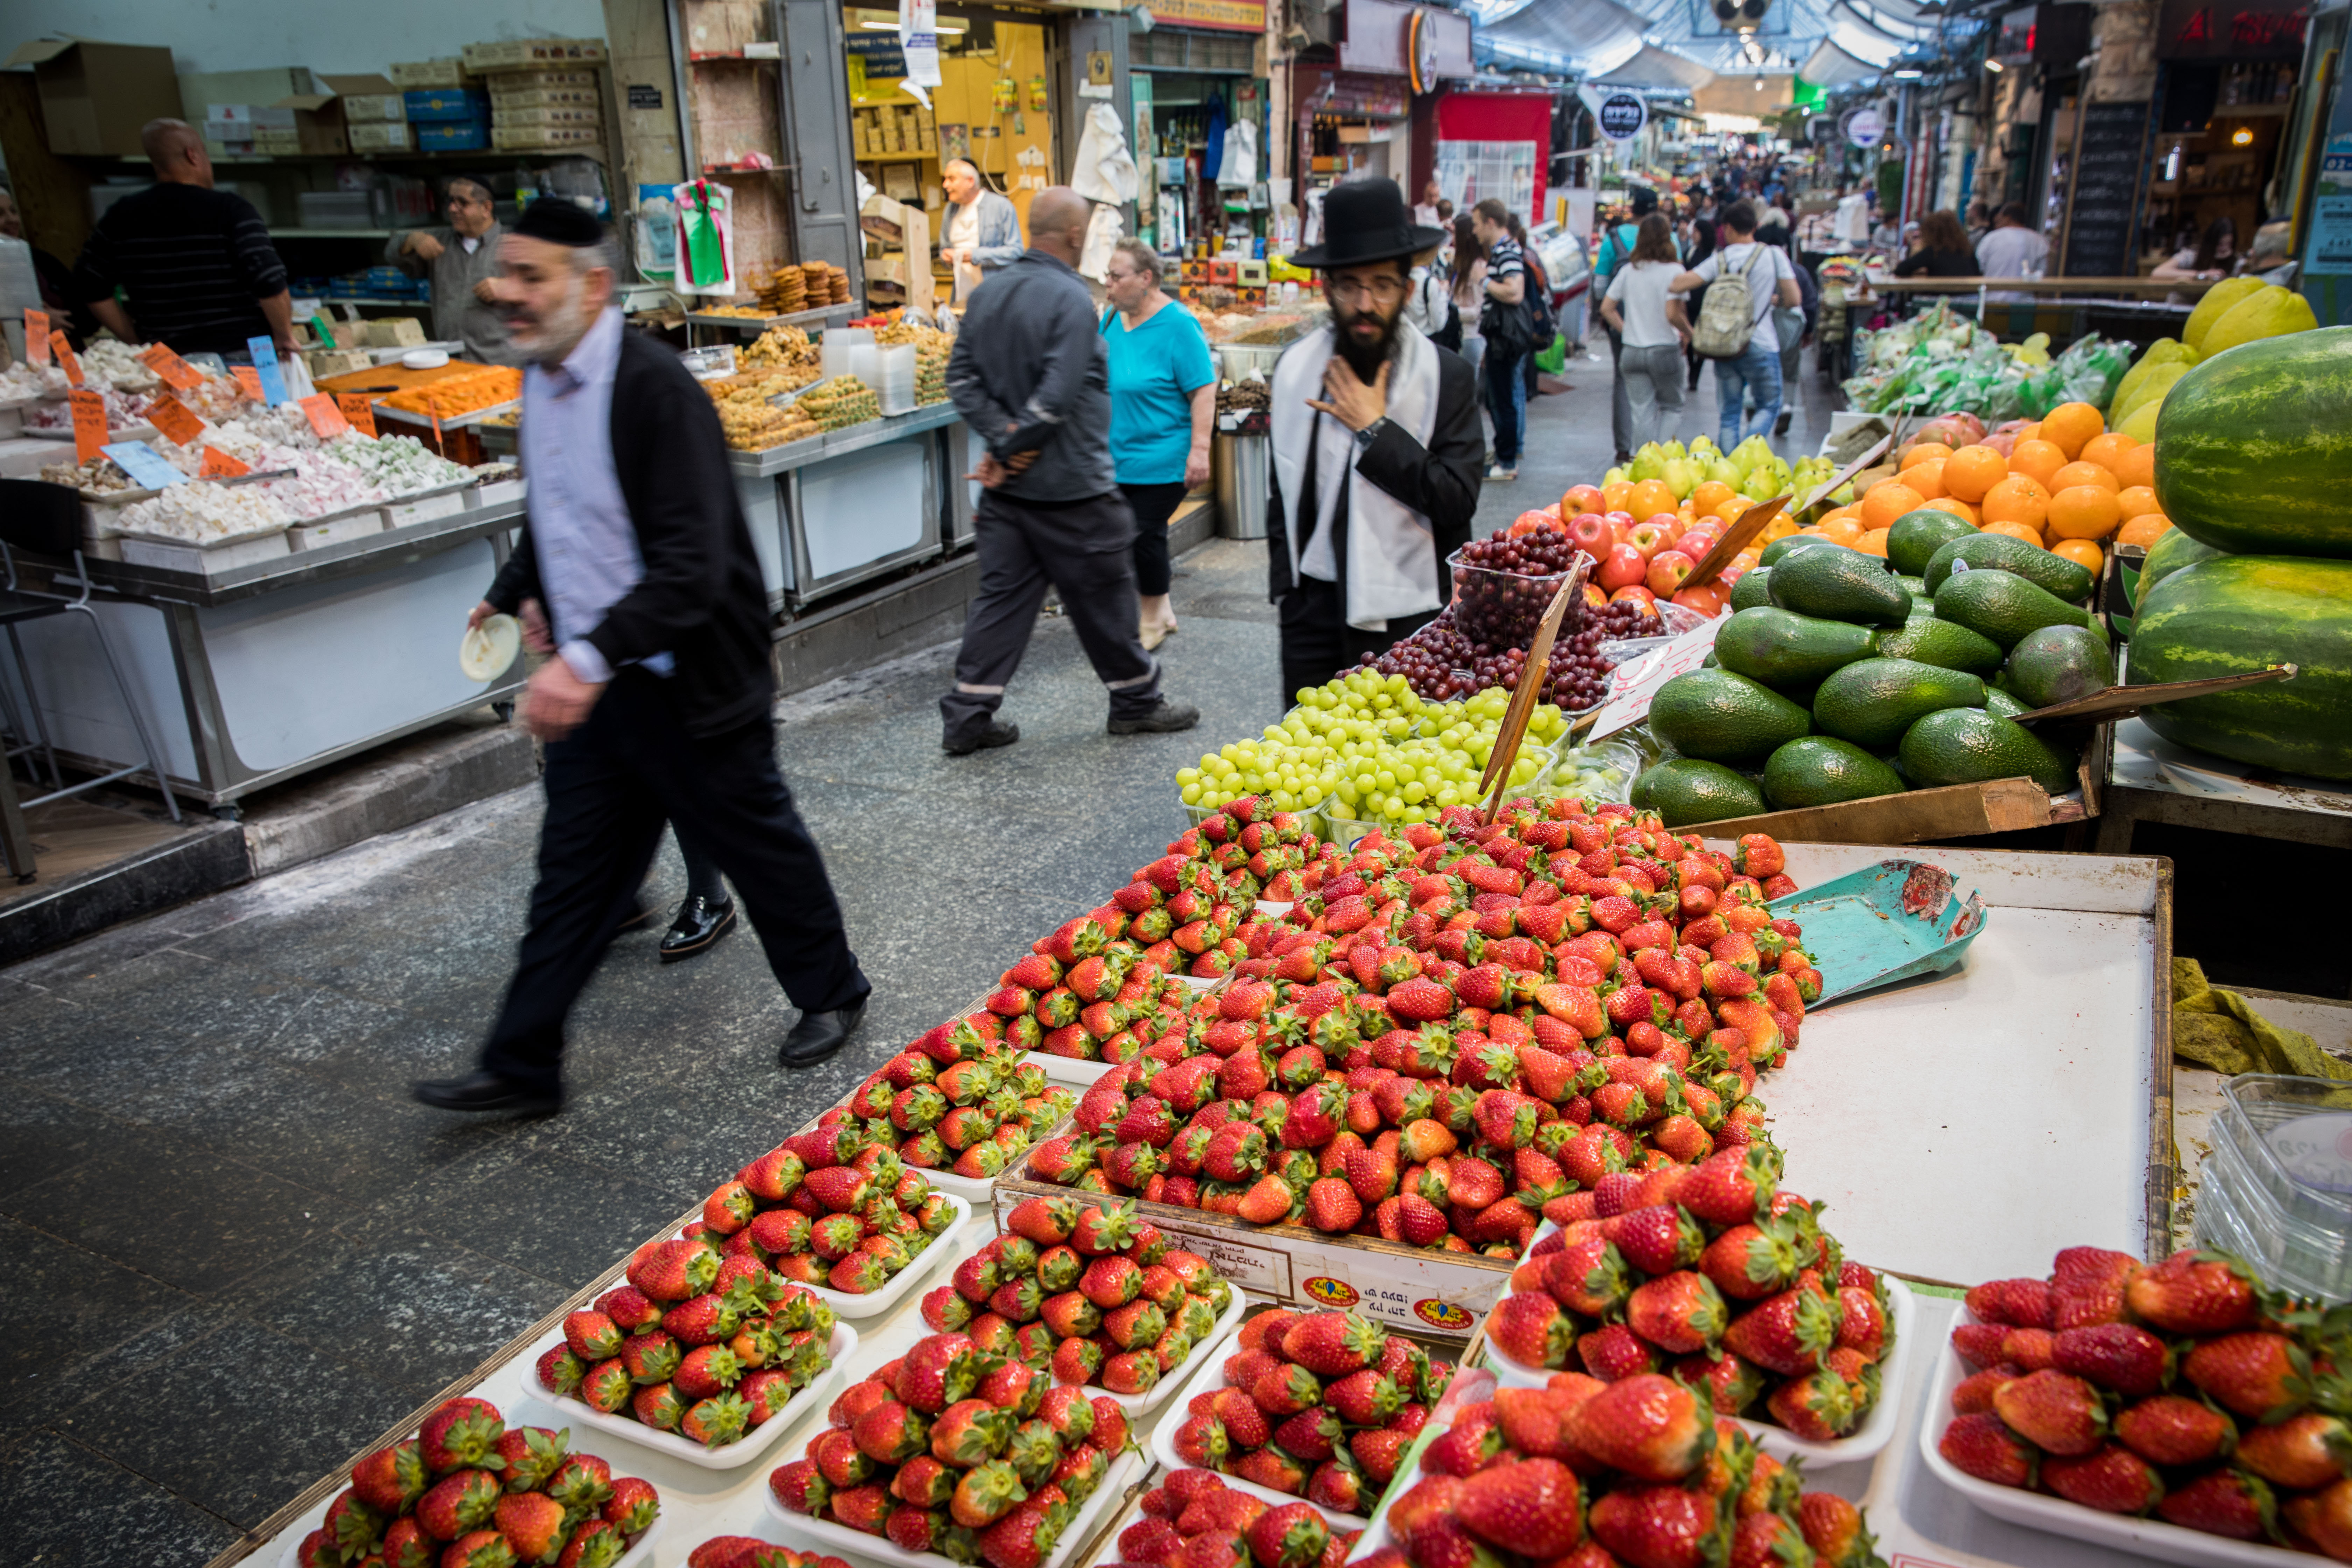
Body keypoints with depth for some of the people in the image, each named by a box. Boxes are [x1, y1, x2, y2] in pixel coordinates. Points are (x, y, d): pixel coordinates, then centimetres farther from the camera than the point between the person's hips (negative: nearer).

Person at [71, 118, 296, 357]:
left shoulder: (121, 216, 8)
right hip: (243, 354, -4)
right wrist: (284, 336, -5)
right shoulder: (230, 210, -8)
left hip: (165, 360, 4)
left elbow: (90, 287, 11)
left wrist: (135, 340, 16)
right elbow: (269, 281, -18)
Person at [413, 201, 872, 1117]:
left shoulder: (654, 389, -21)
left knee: (759, 844, 10)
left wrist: (589, 658, -37)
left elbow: (692, 567, -29)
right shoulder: (540, 380, 6)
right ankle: (520, 1068, 21)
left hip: (684, 683, -7)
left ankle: (831, 996, 33)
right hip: (590, 685, 7)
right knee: (574, 870, 12)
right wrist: (518, 590, 16)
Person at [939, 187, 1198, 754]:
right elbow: (1057, 396, -24)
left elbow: (962, 377, 3)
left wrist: (1002, 439, -7)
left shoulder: (987, 293, 6)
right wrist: (1015, 448, -12)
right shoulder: (1071, 299, -17)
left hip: (1008, 488, 7)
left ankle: (967, 717, 11)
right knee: (1104, 597, 9)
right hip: (1070, 486, -7)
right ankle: (1136, 701, 25)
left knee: (1002, 595, 11)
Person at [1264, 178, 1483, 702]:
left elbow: (1458, 501, -14)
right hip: (1315, 605, 3)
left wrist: (1375, 429, -15)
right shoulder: (1296, 367, 5)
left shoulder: (1447, 377, -5)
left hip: (1406, 613, -3)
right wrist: (1284, 589, 12)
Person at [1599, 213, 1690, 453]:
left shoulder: (1628, 270, 4)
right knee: (1672, 408, 13)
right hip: (1665, 350, -4)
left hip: (1632, 351, 4)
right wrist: (1688, 332, -2)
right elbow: (1672, 314, -19)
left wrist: (1627, 331, 12)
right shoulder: (1673, 270, -12)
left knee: (1642, 414, 8)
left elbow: (1606, 309, 6)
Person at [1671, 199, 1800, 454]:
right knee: (1769, 407, 12)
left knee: (1727, 414, 10)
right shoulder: (1773, 254, -1)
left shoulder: (1720, 259, 1)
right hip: (1761, 347, -2)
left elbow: (1679, 285, -9)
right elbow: (1794, 300, -2)